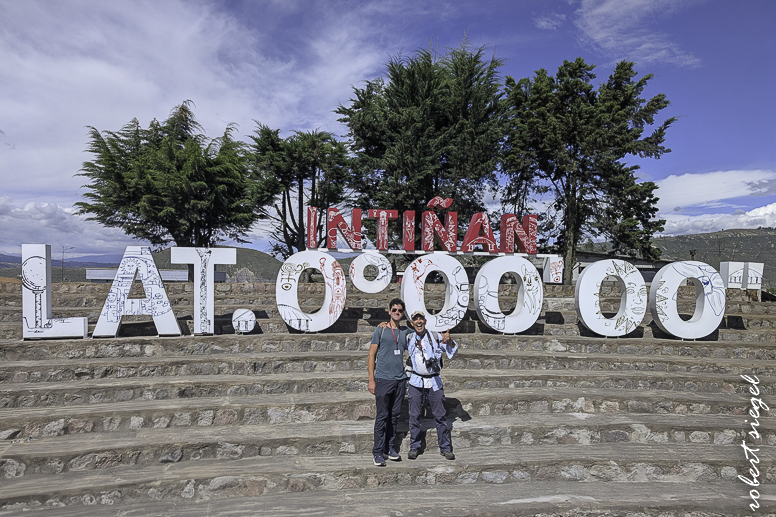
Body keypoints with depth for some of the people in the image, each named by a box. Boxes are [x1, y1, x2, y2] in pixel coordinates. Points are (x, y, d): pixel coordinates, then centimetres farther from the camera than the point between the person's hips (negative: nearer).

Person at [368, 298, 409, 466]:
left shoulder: (406, 331, 10)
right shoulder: (380, 330, 0)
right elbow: (372, 356, -1)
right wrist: (371, 380, -6)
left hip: (400, 380, 4)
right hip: (383, 379, -4)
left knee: (394, 416, 10)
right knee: (382, 416, -2)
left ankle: (390, 447, 22)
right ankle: (378, 452, 7)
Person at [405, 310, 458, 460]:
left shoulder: (435, 336, -3)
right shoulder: (409, 338, 3)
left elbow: (453, 351, -2)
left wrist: (449, 341, -25)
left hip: (434, 381, -1)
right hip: (416, 381, 2)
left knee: (440, 415, 4)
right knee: (414, 415, 5)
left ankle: (445, 448, 16)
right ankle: (414, 447, 19)